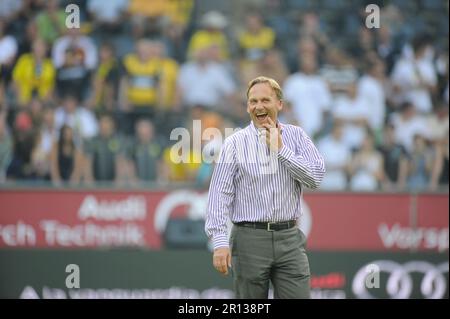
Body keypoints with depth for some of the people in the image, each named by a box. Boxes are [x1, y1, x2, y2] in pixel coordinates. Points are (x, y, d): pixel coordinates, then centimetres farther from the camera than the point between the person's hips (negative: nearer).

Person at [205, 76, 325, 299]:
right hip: (249, 238, -1)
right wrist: (219, 242, -14)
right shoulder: (235, 143, 1)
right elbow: (220, 194, -4)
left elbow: (316, 177, -4)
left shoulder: (296, 136, 8)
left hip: (289, 238, 1)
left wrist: (281, 149, -9)